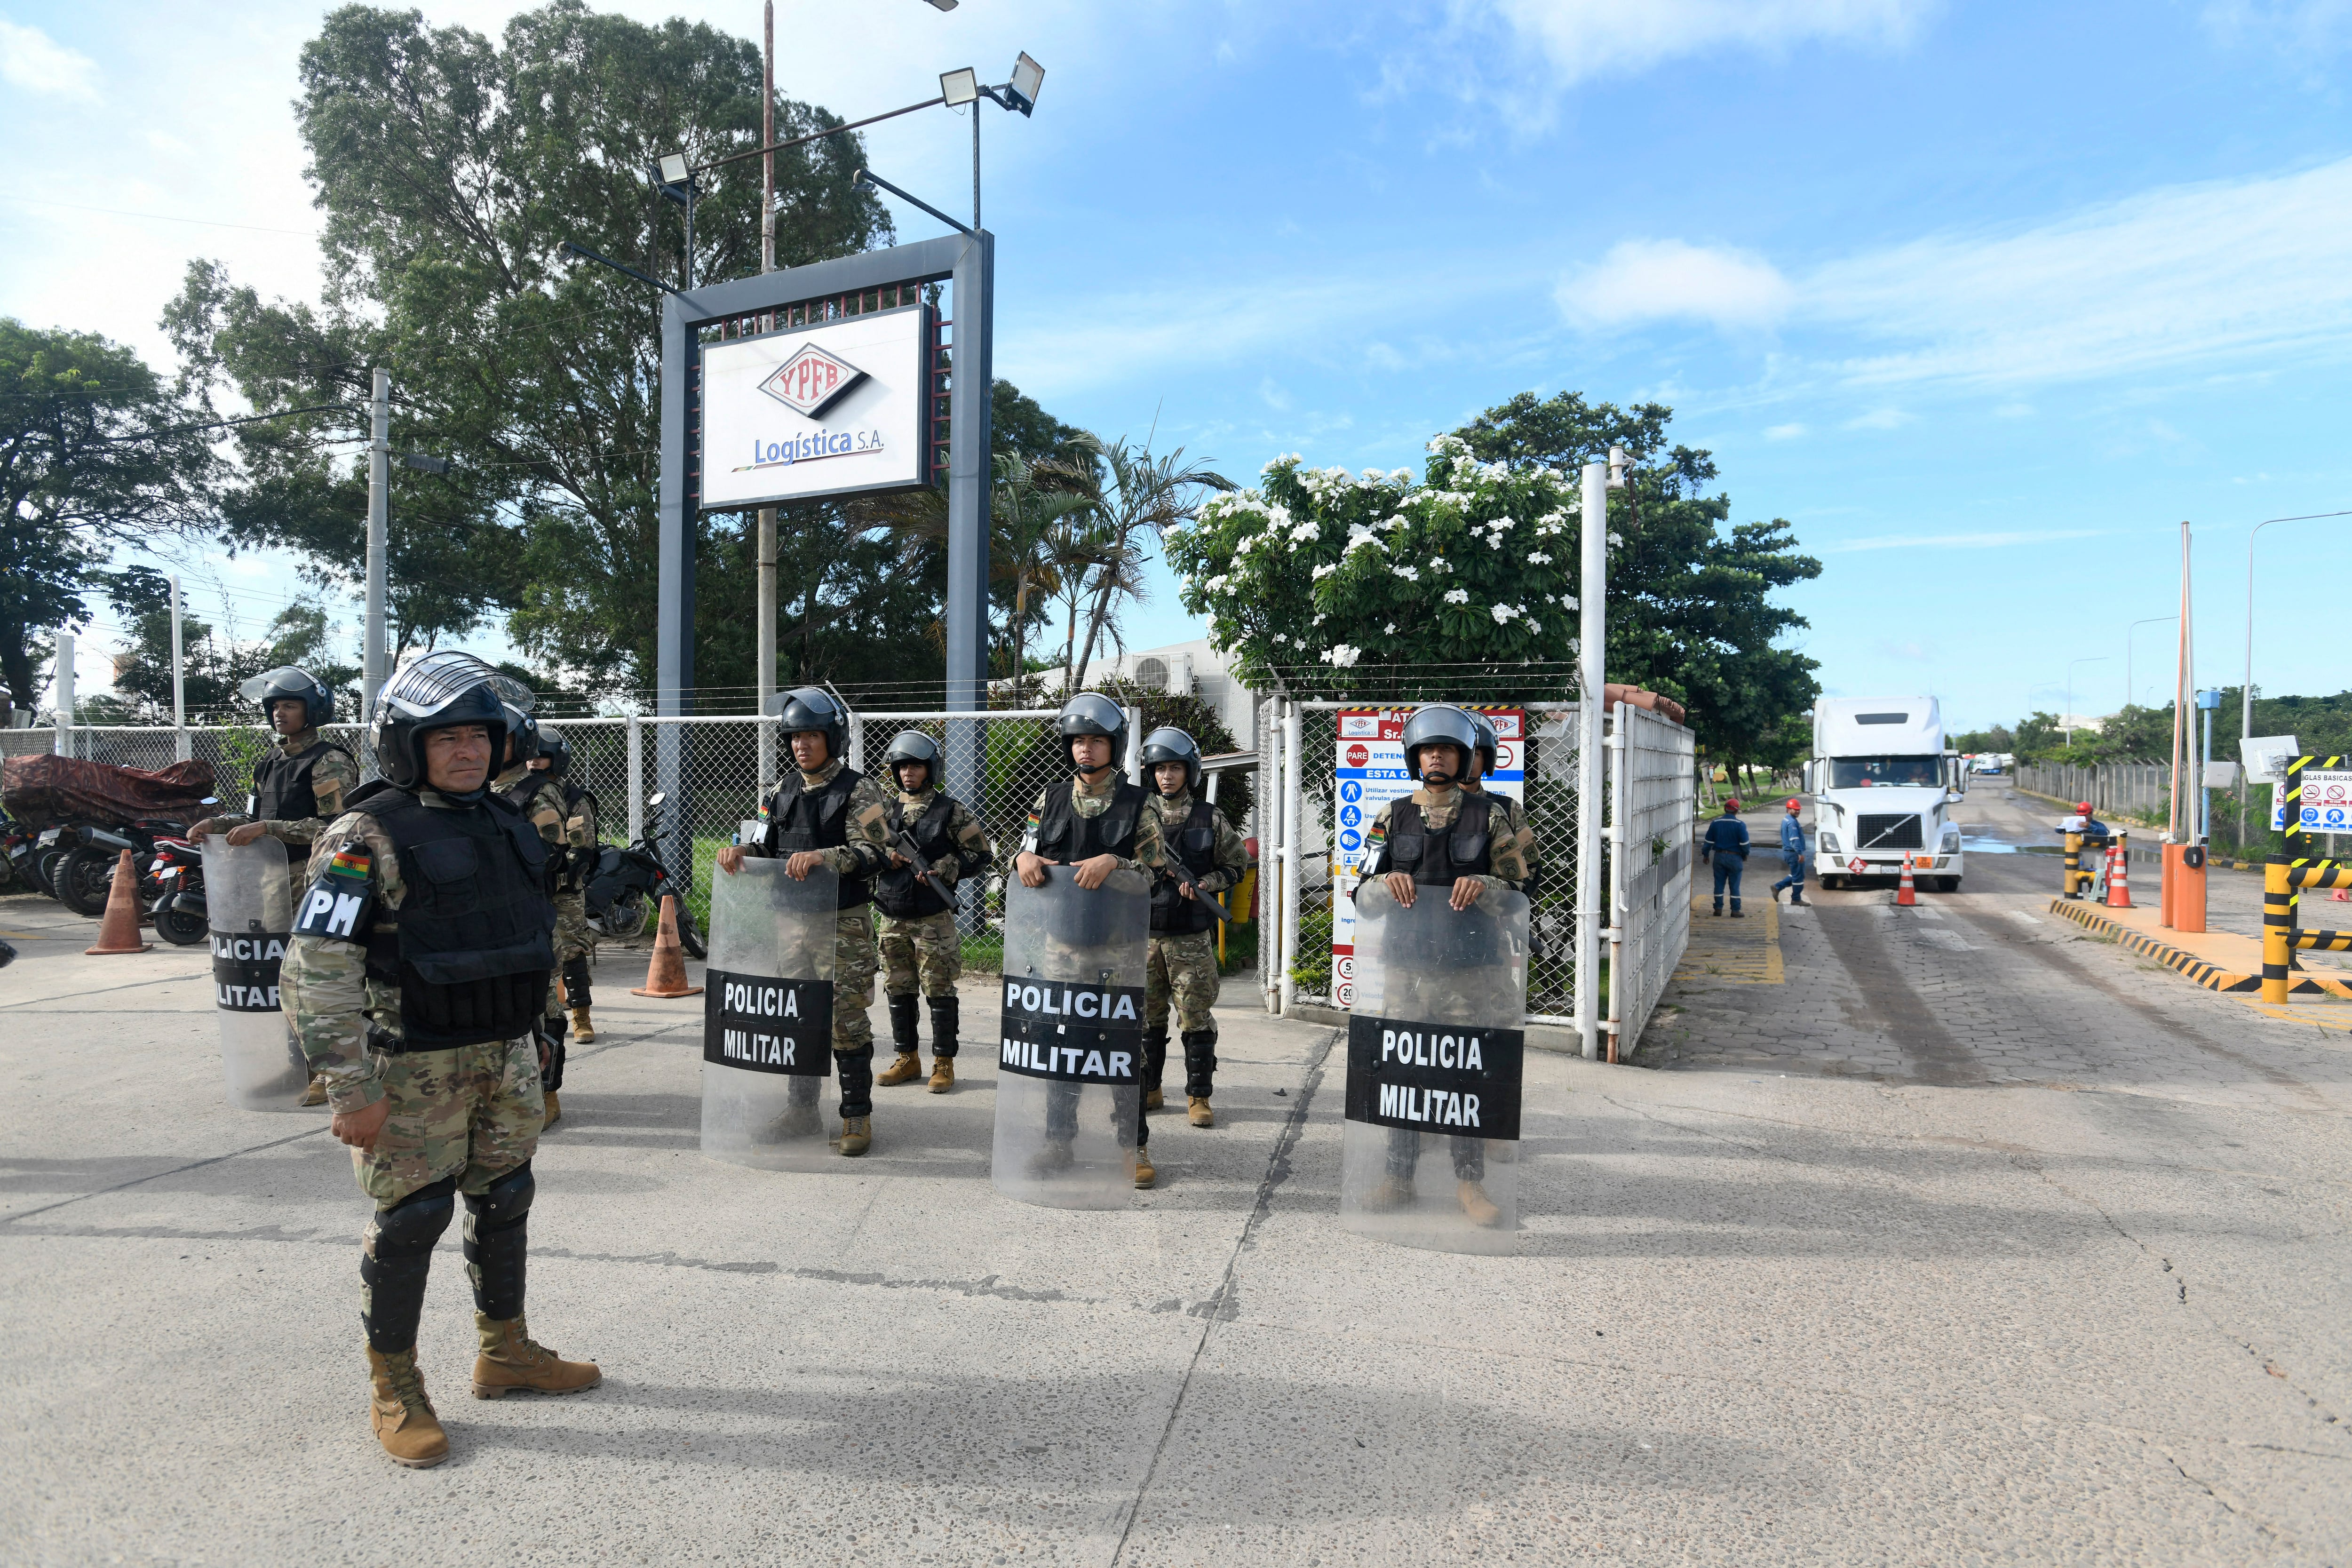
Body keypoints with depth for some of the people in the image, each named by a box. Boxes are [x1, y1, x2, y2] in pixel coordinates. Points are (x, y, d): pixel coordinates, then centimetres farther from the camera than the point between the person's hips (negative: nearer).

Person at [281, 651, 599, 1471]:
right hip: (414, 1067, -7)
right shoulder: (368, 837, -14)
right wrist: (352, 1088, -21)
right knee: (412, 1218, 1)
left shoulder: (502, 823, 9)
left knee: (504, 1201, 15)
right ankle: (393, 1389, 21)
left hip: (505, 1056, 7)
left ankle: (506, 1352, 32)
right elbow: (316, 968, -19)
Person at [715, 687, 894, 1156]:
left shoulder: (859, 791, -7)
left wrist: (822, 857, -28)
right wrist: (743, 850, -4)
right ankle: (802, 1107, 24)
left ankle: (857, 1117, 4)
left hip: (844, 923, -6)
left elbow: (873, 854, -15)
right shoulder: (784, 790, 13)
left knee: (846, 1020, -5)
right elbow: (770, 846, 18)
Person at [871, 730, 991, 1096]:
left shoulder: (951, 811, -3)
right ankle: (908, 1059, 22)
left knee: (939, 991, -1)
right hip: (892, 918, 5)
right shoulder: (887, 810, 10)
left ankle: (944, 1063, 8)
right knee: (898, 990, 10)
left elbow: (981, 854, -2)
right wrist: (886, 858, -4)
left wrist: (942, 870, -14)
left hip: (933, 919, -5)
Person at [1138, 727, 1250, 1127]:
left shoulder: (1209, 818, 3)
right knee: (1147, 1016, 9)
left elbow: (1237, 862, 10)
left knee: (1196, 1016, -1)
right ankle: (1148, 1090, 22)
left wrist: (1203, 884, -8)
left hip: (1191, 936, -2)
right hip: (1146, 932, 2)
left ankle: (1199, 1097, 9)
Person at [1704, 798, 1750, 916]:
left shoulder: (1715, 823, -1)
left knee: (1719, 884, 10)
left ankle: (1718, 909, 12)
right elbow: (1744, 843, -9)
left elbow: (1709, 841, 5)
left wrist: (1706, 855, 16)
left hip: (1719, 857, 3)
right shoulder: (1740, 825, -11)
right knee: (1735, 886, 4)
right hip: (1734, 858, -3)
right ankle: (1735, 910, 6)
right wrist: (1745, 855, 8)